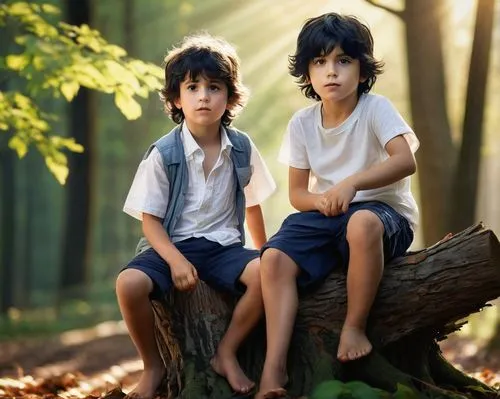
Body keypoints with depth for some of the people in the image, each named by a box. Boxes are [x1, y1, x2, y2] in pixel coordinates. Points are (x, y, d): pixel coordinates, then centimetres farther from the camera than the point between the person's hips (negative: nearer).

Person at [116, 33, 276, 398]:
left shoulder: (242, 148, 2)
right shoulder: (163, 153, -6)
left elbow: (252, 204, 15)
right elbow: (150, 218, -5)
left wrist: (262, 252, 17)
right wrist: (176, 260, -20)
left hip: (225, 246, 2)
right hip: (173, 245, -2)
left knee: (263, 273, -30)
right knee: (129, 283, -32)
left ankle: (227, 354, -7)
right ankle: (154, 365, -5)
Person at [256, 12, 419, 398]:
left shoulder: (376, 109, -9)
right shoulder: (302, 123, 3)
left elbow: (406, 160, -25)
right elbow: (297, 193, 5)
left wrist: (350, 183, -36)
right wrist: (321, 200, -19)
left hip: (383, 211, -4)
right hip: (326, 217, 4)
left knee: (362, 222, -40)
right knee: (274, 258, -21)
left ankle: (355, 326, -24)